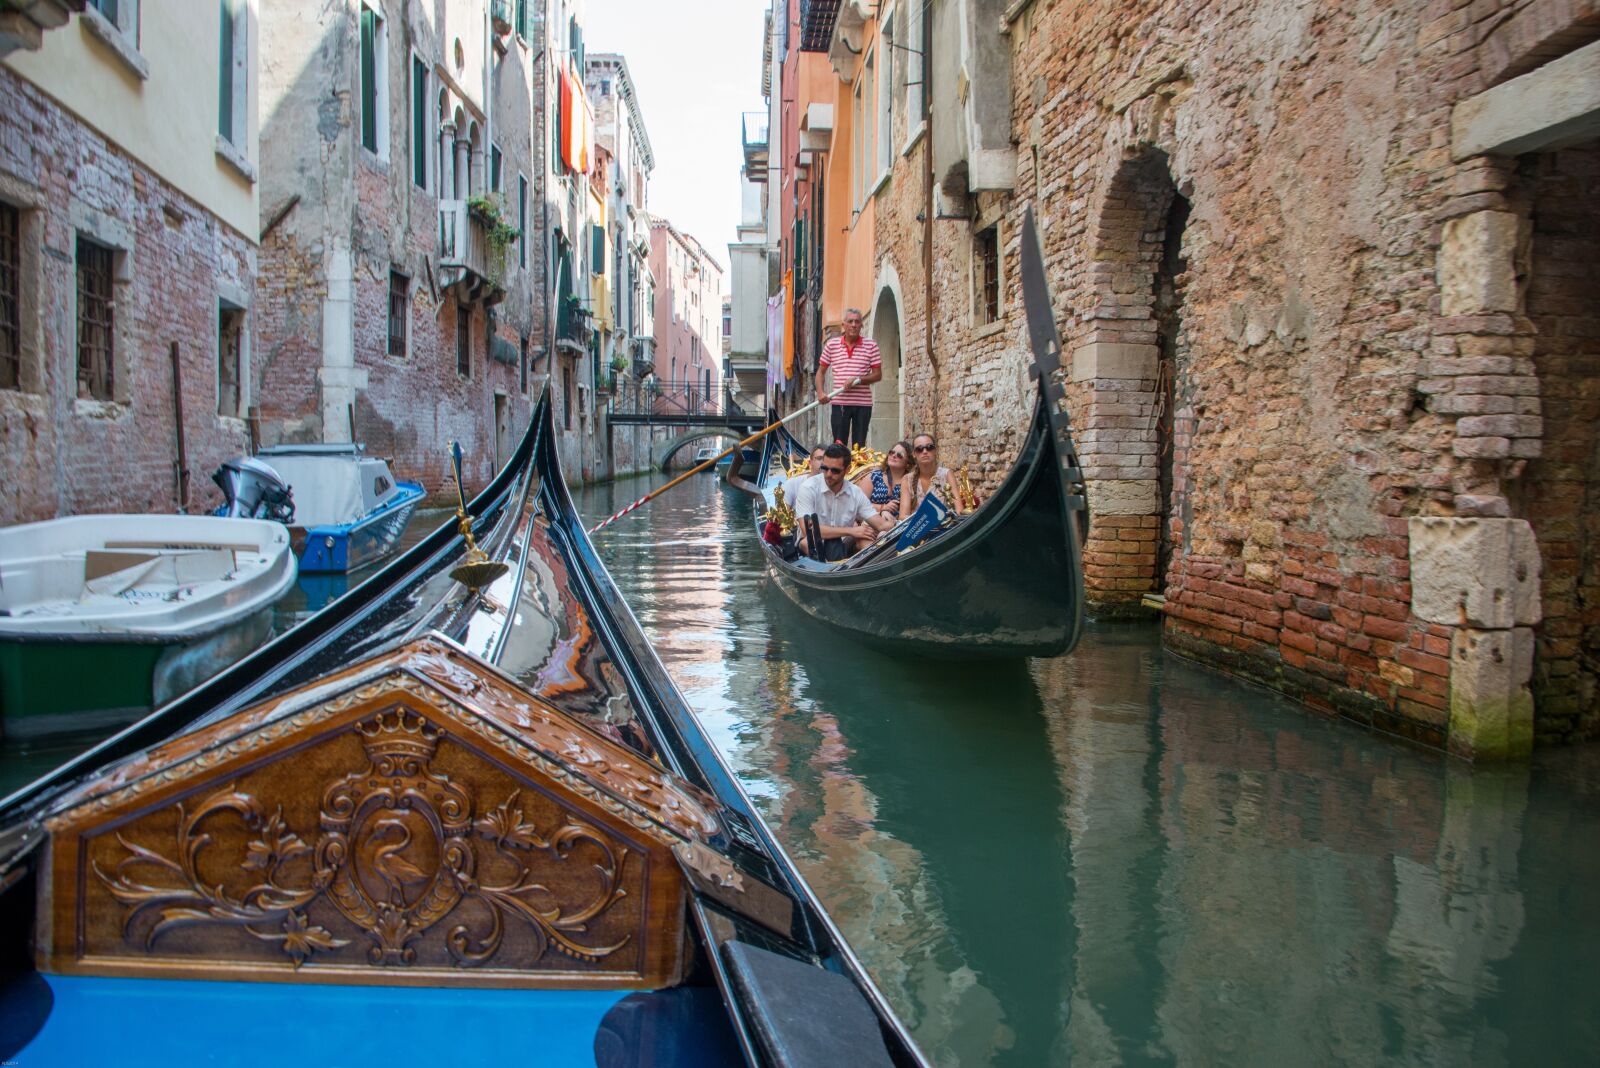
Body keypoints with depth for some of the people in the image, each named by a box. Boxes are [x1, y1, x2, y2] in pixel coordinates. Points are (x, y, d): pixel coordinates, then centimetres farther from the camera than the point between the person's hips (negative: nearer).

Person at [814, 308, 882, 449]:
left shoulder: (871, 345, 1)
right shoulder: (831, 344, 4)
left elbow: (878, 374, 1)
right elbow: (821, 371, 12)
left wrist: (859, 380, -15)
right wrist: (820, 393, -3)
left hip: (863, 402, 0)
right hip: (839, 403, 0)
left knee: (859, 446, 4)